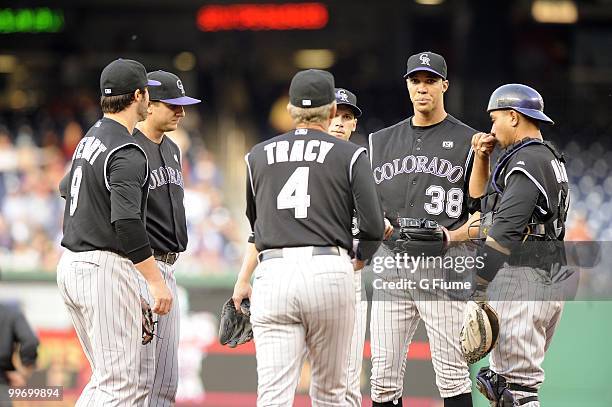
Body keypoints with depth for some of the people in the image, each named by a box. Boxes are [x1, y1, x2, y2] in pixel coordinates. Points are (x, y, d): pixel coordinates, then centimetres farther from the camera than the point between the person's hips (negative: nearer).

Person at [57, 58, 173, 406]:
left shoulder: (89, 140, 14)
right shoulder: (127, 154, -16)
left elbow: (67, 188, 33)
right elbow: (127, 223, -25)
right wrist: (157, 282, -24)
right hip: (106, 267, -10)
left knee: (140, 376, 14)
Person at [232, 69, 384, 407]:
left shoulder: (259, 155, 16)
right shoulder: (350, 155, 6)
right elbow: (373, 227, 0)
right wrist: (358, 262, 18)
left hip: (272, 276, 1)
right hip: (330, 272, -1)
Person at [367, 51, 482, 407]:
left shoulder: (467, 141, 4)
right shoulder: (381, 141, 16)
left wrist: (452, 236, -15)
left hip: (443, 265, -4)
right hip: (391, 265, 4)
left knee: (452, 375, -5)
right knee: (384, 374, 2)